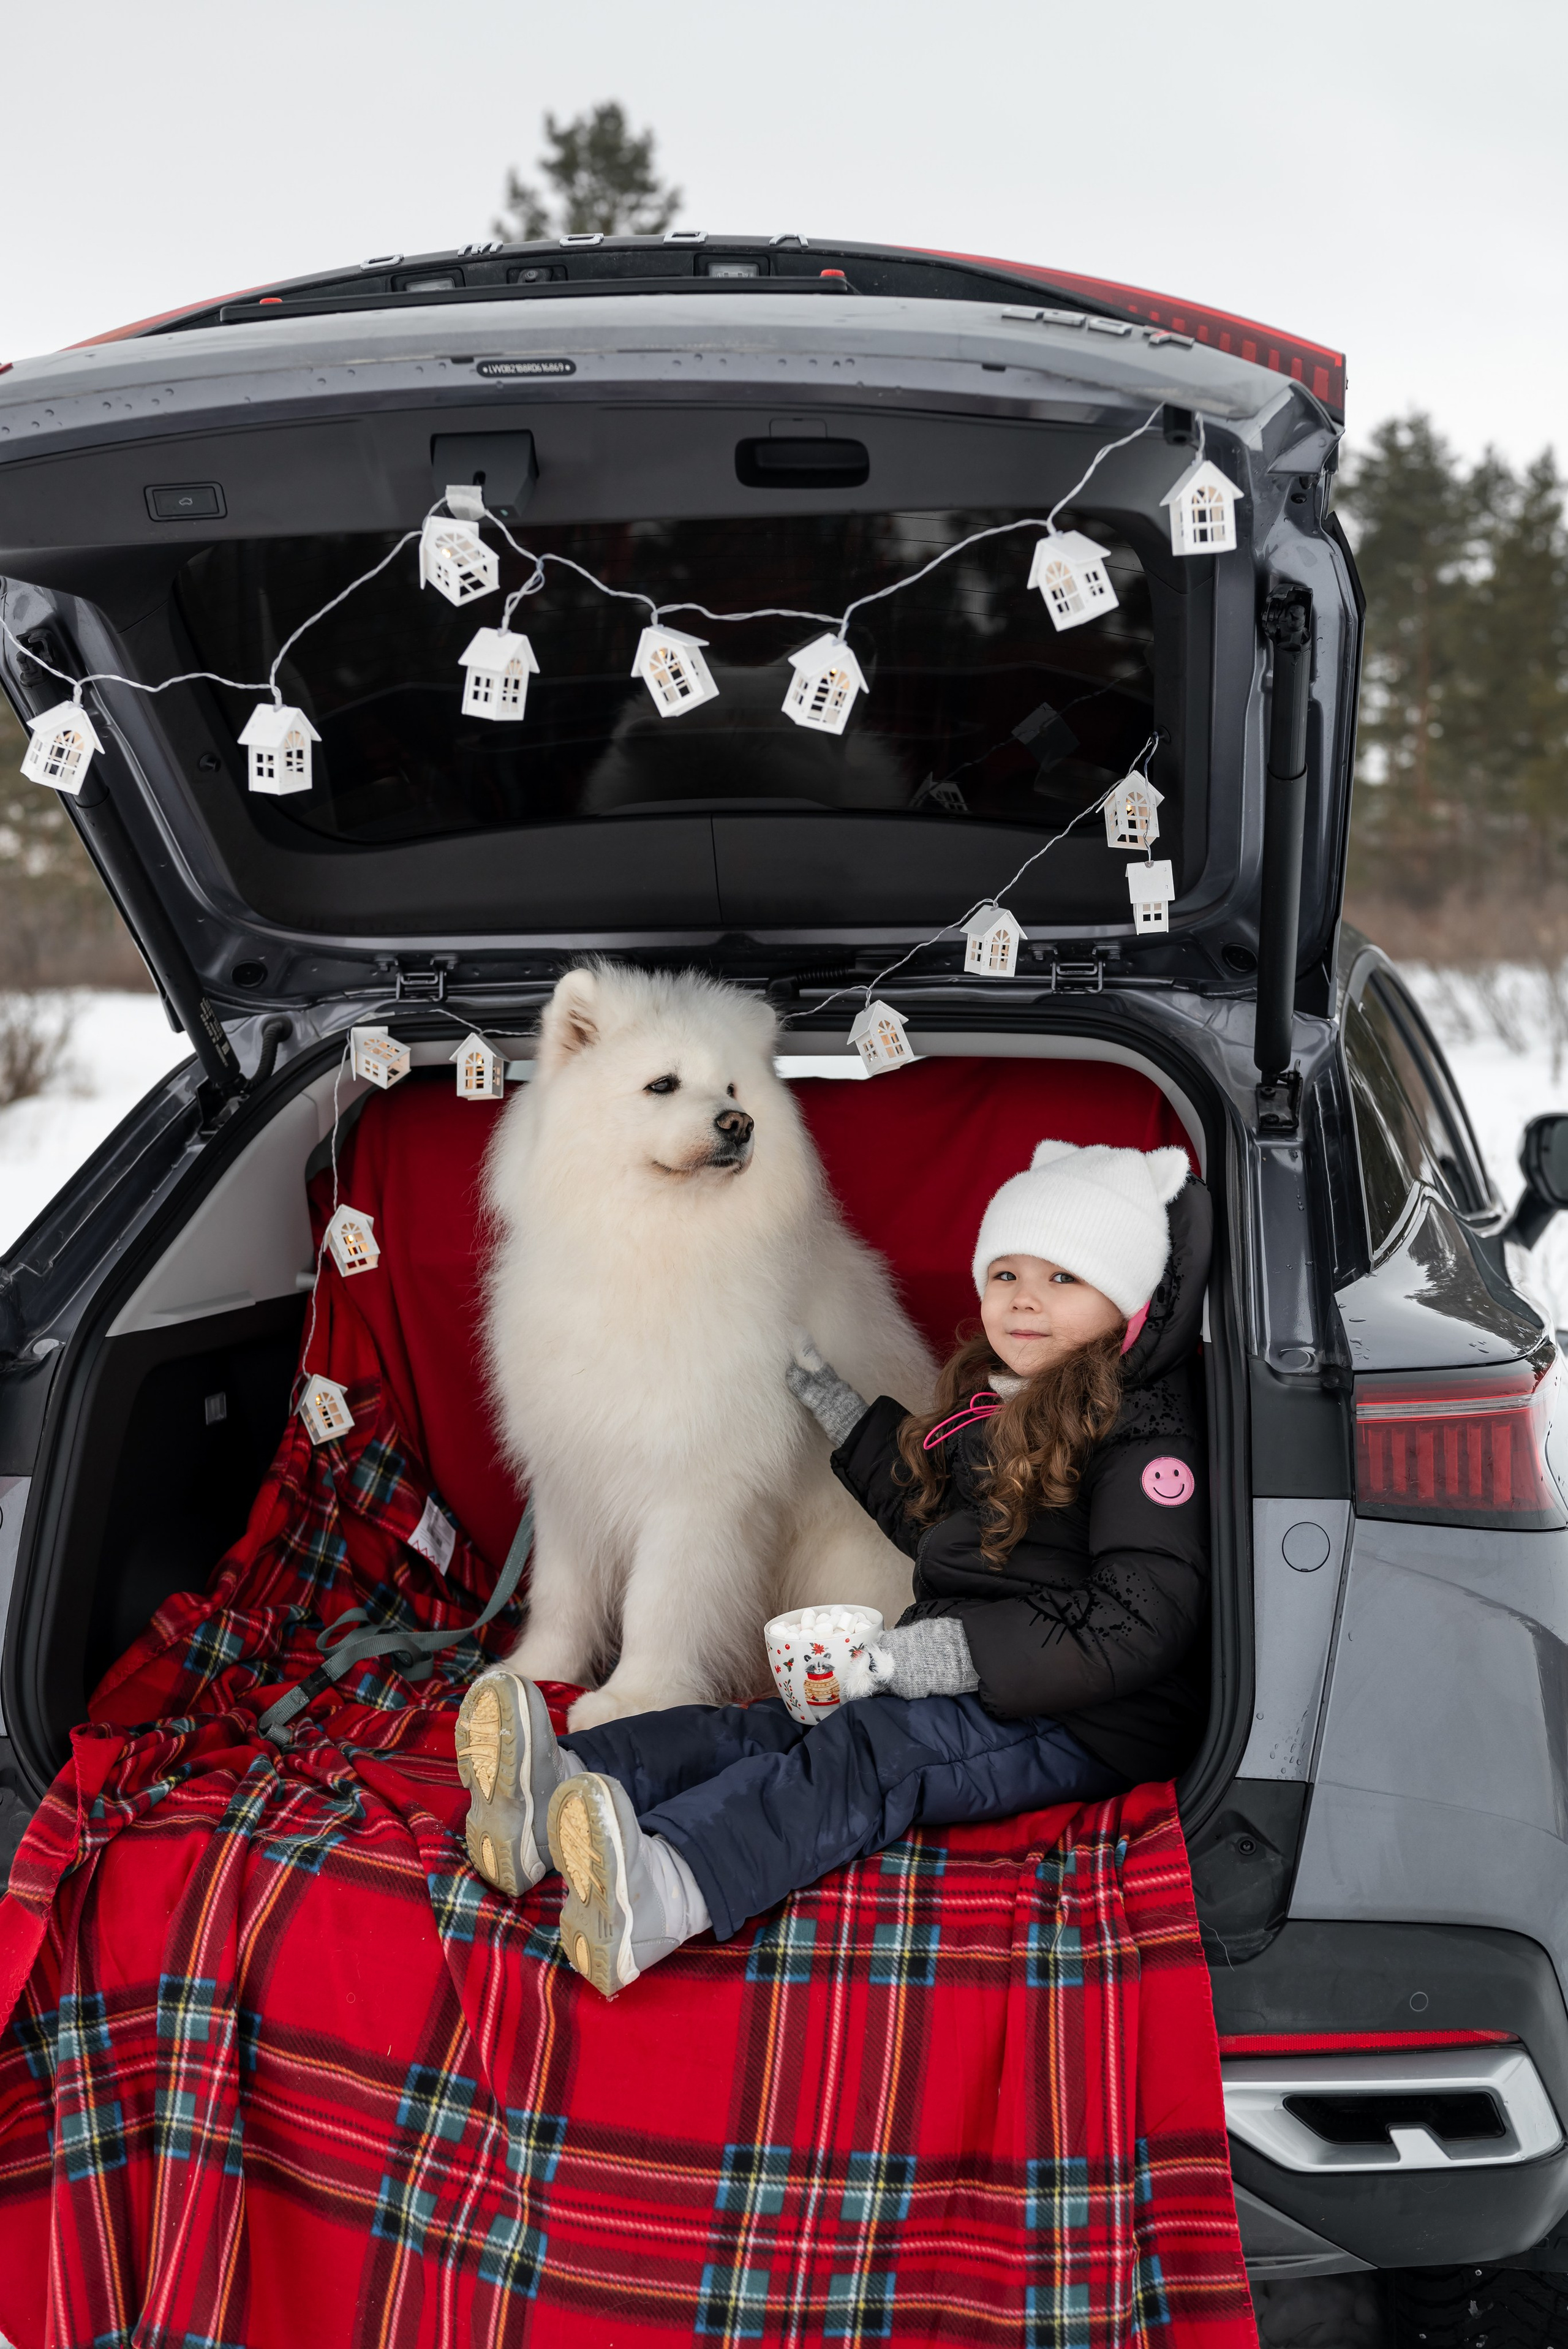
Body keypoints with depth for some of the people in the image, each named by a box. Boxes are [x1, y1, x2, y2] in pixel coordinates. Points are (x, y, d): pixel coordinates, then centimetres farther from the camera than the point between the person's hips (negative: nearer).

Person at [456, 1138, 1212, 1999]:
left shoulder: (1143, 1434, -9)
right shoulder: (995, 1405, 19)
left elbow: (1139, 1623, -20)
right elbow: (931, 1519, 37)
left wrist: (917, 1660, -22)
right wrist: (828, 1395, 34)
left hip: (1079, 1725, -9)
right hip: (958, 1690, 9)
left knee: (863, 1753, -35)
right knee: (764, 1727, -17)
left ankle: (663, 1891, -61)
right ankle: (550, 1786, -42)